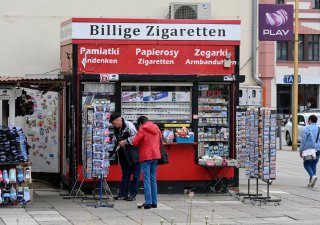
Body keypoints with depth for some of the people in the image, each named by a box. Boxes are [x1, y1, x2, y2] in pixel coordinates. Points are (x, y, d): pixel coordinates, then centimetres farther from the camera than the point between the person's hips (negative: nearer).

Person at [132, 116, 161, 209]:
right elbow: (160, 141, 21)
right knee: (153, 179, 12)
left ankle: (148, 202, -8)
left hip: (146, 157, -6)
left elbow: (134, 142, -11)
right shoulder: (156, 129, 10)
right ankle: (154, 202, 13)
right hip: (155, 155, 6)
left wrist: (141, 143, 8)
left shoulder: (142, 129, -9)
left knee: (147, 180, -4)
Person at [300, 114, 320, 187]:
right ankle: (311, 182, 8)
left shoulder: (307, 129, -6)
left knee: (307, 164, 5)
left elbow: (303, 140, -8)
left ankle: (313, 176, -19)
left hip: (309, 149, -5)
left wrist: (301, 151, -2)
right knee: (313, 165, 12)